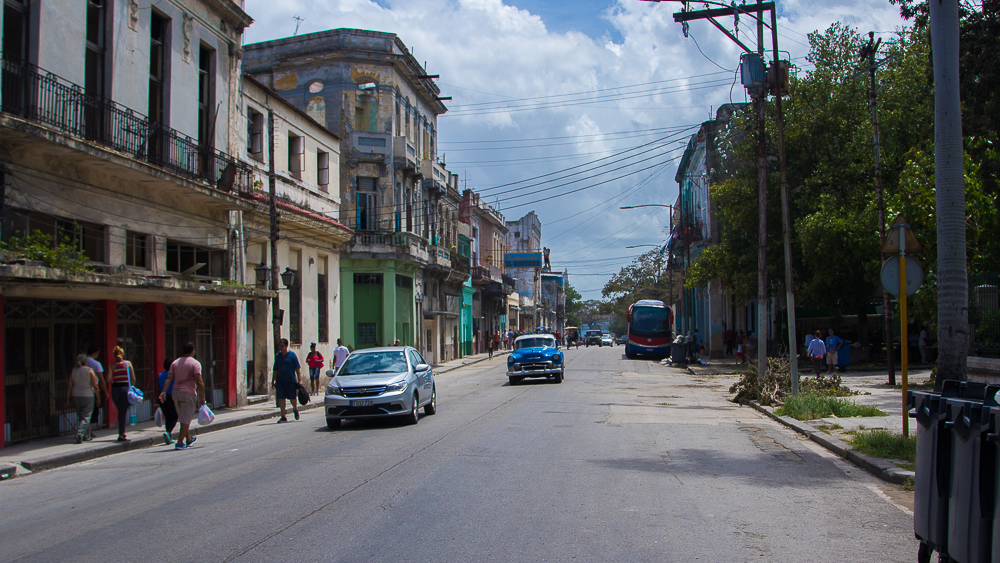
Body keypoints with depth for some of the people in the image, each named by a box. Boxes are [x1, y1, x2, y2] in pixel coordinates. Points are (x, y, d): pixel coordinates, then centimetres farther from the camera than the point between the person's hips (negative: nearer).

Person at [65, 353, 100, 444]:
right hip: (88, 396, -4)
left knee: (80, 417, 15)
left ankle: (86, 436, 21)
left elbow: (69, 386, 1)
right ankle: (80, 434, -19)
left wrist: (68, 398, 7)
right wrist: (98, 397, -1)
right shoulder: (89, 370, -9)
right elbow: (95, 385, -10)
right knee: (86, 417, -1)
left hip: (76, 396, 4)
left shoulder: (73, 371, 2)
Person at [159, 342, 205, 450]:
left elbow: (169, 378, 0)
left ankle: (189, 439, 32)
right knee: (186, 419, -1)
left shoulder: (175, 362, 10)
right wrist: (202, 397, -9)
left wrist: (163, 392, -5)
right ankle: (180, 443, -3)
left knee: (183, 418, 19)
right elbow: (199, 382, -14)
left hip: (176, 392, 6)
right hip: (188, 393, -6)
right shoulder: (195, 363, -8)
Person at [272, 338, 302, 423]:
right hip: (280, 380, 3)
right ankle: (283, 417, 2)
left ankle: (295, 409, 36)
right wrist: (273, 381, 13)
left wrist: (299, 380, -10)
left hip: (291, 380, -3)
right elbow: (275, 370, 15)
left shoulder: (292, 355, -3)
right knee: (281, 398, -3)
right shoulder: (277, 356, 9)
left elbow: (298, 368, -4)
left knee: (292, 398, 6)